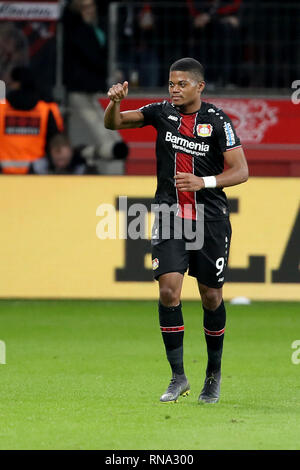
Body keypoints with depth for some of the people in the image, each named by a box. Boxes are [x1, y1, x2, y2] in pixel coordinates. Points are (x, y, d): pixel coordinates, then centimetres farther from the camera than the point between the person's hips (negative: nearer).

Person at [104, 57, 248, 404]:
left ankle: (214, 372, 26)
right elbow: (113, 123, 9)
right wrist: (116, 101, -12)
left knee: (211, 296, 6)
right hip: (170, 217, 2)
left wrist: (203, 182, -21)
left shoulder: (218, 121, -7)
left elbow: (241, 171, -7)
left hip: (210, 219, -2)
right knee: (168, 290, -13)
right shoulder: (162, 113, 2)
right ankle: (178, 377, -8)